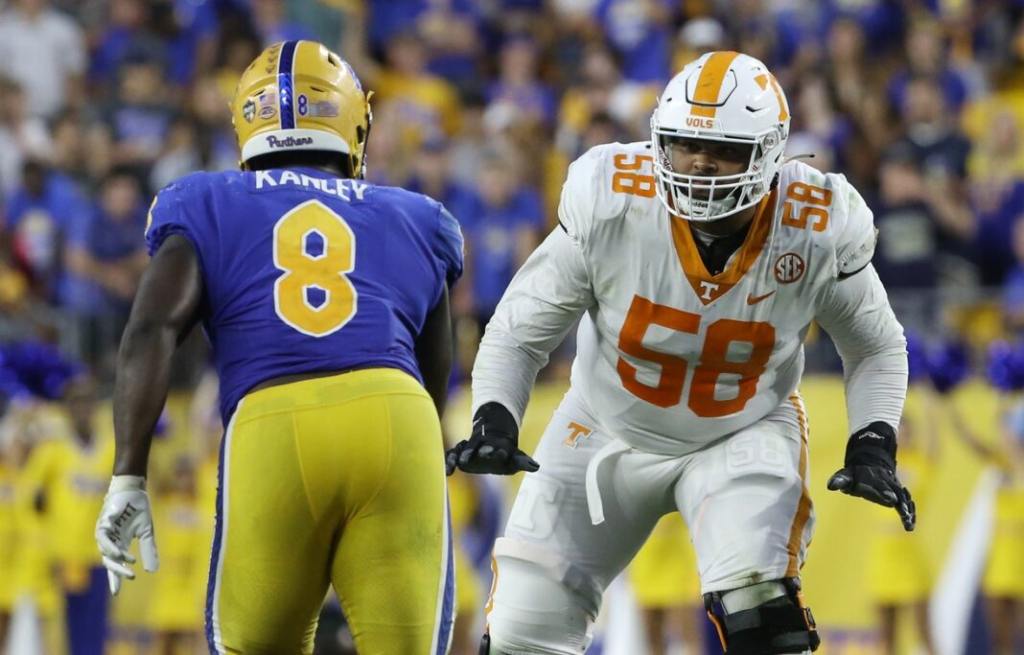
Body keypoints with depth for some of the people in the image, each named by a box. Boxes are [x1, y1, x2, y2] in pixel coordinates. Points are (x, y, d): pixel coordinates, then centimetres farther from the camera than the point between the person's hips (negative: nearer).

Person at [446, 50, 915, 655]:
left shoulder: (818, 232, -21)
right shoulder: (610, 205, -25)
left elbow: (877, 348, 0)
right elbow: (519, 332, -11)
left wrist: (874, 446, -15)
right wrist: (494, 423, -27)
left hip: (743, 438, -1)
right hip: (610, 430, 1)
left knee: (758, 600, -28)